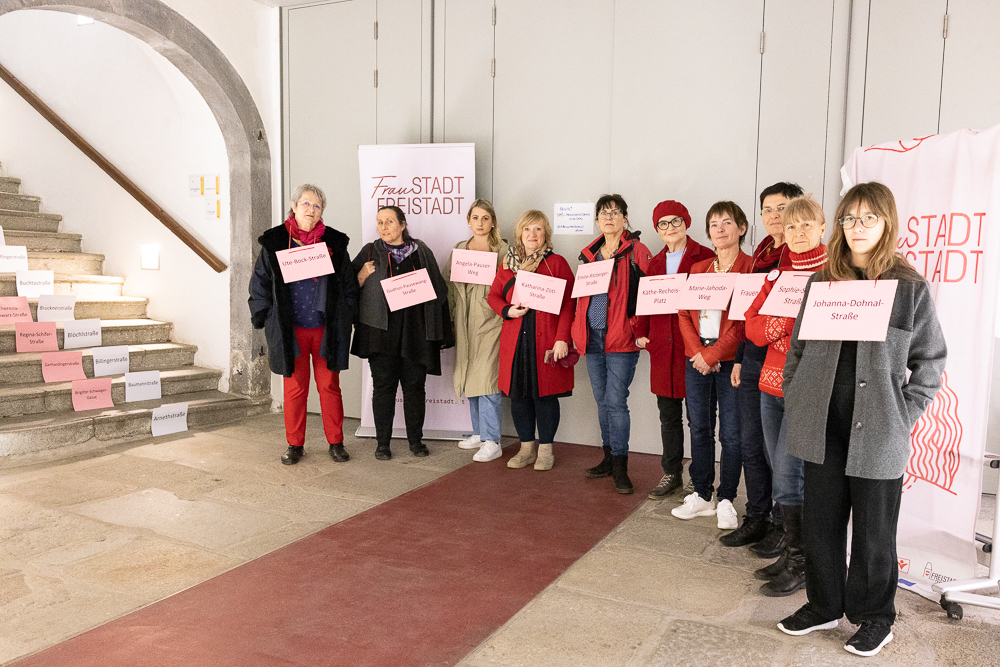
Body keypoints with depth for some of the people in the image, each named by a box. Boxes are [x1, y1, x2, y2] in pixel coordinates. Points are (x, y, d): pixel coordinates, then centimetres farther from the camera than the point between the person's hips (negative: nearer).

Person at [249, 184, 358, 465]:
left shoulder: (334, 242, 6)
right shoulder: (274, 242, 3)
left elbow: (349, 283, 10)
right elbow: (260, 283, 7)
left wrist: (344, 318, 5)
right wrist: (267, 319, 1)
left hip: (327, 330, 1)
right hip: (291, 331, 0)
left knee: (329, 386, 6)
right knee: (295, 388, 6)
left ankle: (336, 442, 18)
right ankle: (295, 445, 19)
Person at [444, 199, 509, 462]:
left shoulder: (503, 250, -2)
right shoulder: (459, 249, 14)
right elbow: (448, 282, 14)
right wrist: (451, 314, 7)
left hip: (490, 320, -6)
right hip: (465, 323, 6)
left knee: (486, 379, -10)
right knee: (470, 378, 11)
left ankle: (492, 441, -3)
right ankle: (479, 433, 24)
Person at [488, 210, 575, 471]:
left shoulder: (557, 263, -1)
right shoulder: (508, 265, 11)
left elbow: (568, 303, -5)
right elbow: (494, 295, 17)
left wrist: (562, 338, -13)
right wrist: (507, 311, -5)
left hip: (546, 342, -4)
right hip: (515, 341, 4)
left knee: (545, 395, 1)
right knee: (518, 395, 8)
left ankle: (545, 450, 17)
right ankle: (527, 447, 23)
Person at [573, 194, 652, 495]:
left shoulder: (636, 251, -4)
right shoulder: (589, 254, 15)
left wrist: (639, 330, -15)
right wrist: (578, 330, 14)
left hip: (621, 338, -6)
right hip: (592, 338, 6)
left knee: (615, 401, -7)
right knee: (602, 401, 13)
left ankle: (620, 467, 4)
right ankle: (609, 458, 26)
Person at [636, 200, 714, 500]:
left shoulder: (705, 258, -3)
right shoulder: (655, 263, 15)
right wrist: (641, 333, 5)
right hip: (662, 348, 5)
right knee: (668, 415, 13)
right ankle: (671, 474, 25)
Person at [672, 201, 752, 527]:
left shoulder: (751, 268, -3)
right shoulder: (697, 270, 13)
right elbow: (684, 314, 8)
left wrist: (713, 354, -13)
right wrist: (697, 351, -6)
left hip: (729, 360, -5)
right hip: (697, 359, 5)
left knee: (731, 432, 1)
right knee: (699, 428, 10)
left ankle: (726, 500, 14)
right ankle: (701, 495, 22)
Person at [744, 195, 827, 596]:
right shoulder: (776, 275, 12)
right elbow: (753, 329, 3)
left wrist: (785, 317, -17)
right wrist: (783, 317, -12)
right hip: (771, 383, 6)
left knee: (788, 477, -4)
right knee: (782, 475, 12)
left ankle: (802, 564, 12)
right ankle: (792, 552, 25)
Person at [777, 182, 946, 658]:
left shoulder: (911, 288, -2)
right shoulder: (819, 283, 7)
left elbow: (931, 358, 0)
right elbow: (797, 348, 11)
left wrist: (906, 415, -6)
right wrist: (795, 402, 4)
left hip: (877, 431, -3)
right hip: (822, 426, 3)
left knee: (874, 529, 9)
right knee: (820, 520, 13)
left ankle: (874, 617, 30)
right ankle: (824, 606, 32)